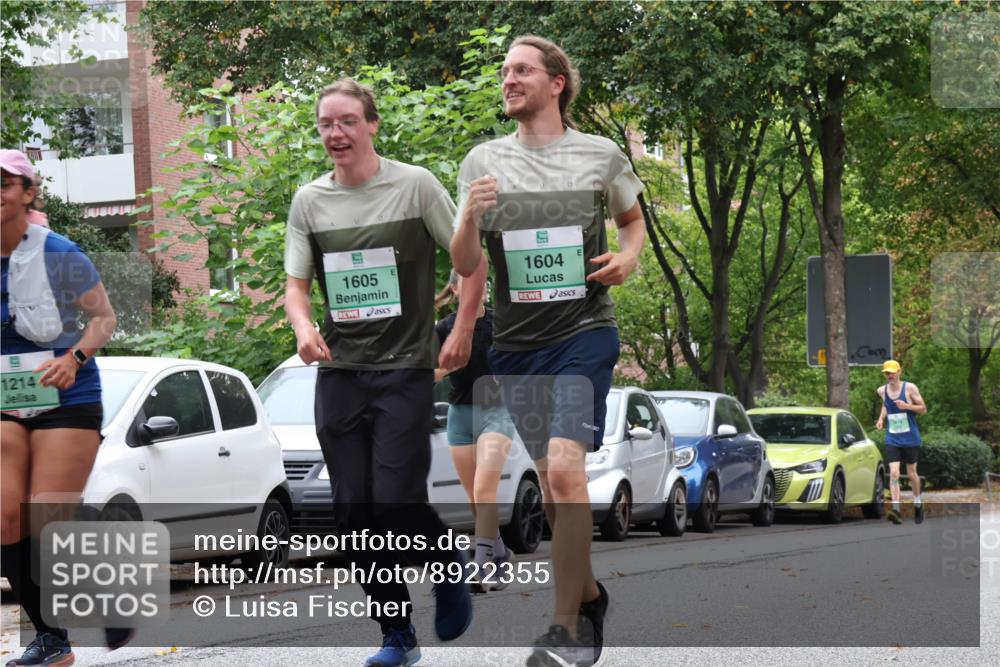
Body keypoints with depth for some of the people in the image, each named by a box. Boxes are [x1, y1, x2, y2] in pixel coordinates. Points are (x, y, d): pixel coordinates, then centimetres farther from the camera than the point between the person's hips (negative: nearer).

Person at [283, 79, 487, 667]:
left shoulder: (415, 185, -3)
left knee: (397, 504, -13)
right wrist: (304, 327, -11)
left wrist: (463, 333, -4)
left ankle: (450, 568, 19)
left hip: (406, 370, -4)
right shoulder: (310, 201, 7)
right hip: (339, 372, 4)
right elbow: (297, 284, 10)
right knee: (355, 514, 2)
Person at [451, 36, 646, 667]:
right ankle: (589, 595, 32)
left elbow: (634, 218, 20)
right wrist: (470, 218, -17)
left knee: (565, 468, -18)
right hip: (517, 340, 3)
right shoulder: (484, 161, 5)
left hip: (585, 333, -3)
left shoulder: (601, 155, 1)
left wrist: (629, 258, -2)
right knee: (552, 481, 11)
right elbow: (465, 266, 4)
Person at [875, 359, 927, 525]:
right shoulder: (882, 391, 3)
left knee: (911, 474, 10)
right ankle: (896, 509, -22)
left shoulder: (910, 388, -9)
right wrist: (881, 418, 5)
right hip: (892, 439, 2)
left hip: (910, 438, -2)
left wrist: (907, 406, -22)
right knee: (893, 473, -14)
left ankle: (918, 504, 34)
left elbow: (923, 408, -5)